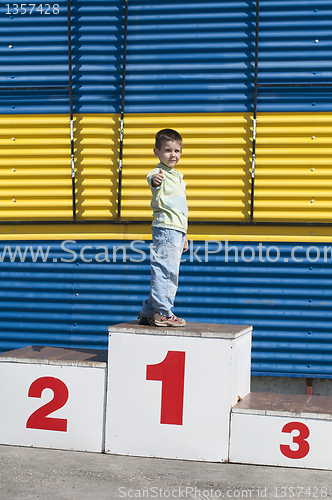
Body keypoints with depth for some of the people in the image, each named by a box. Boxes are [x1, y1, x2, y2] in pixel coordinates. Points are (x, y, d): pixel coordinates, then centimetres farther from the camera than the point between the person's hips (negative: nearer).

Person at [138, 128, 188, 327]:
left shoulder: (178, 177, 22)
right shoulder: (159, 174, -7)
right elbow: (153, 181, -35)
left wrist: (184, 236, 28)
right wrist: (155, 180, -59)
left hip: (177, 230, 9)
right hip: (165, 228, -9)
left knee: (168, 272, 12)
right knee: (165, 269, -11)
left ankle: (148, 312, 20)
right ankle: (162, 313, -4)